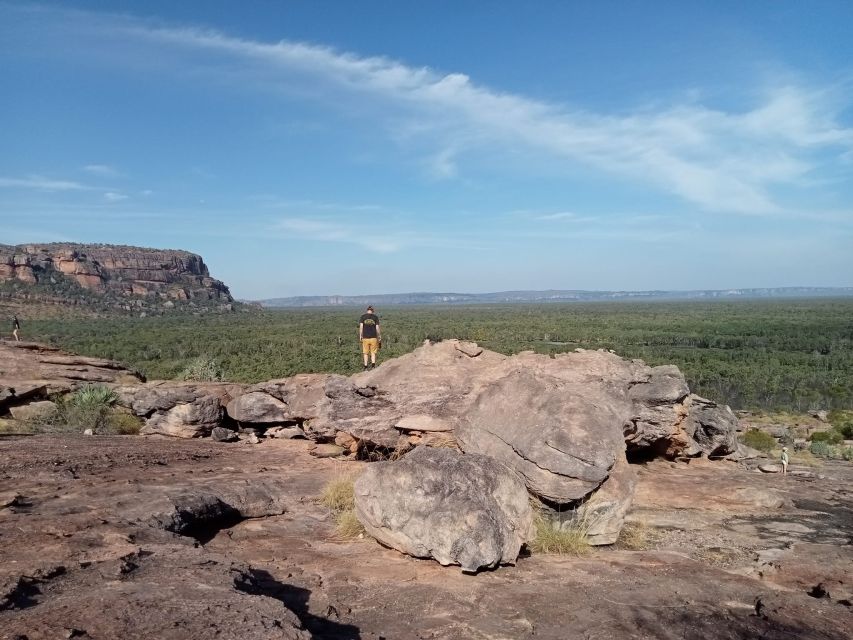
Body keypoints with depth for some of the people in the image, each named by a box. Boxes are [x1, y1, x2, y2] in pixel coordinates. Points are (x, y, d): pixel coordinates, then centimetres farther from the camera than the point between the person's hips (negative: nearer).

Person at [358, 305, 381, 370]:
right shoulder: (375, 317, 1)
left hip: (365, 338, 0)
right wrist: (379, 336, 8)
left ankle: (366, 367, 9)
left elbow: (361, 327, -6)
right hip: (373, 337, 0)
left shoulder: (363, 317, 1)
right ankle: (373, 365, -1)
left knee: (365, 353, 9)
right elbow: (377, 328, -1)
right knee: (373, 353, 9)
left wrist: (360, 336, 1)